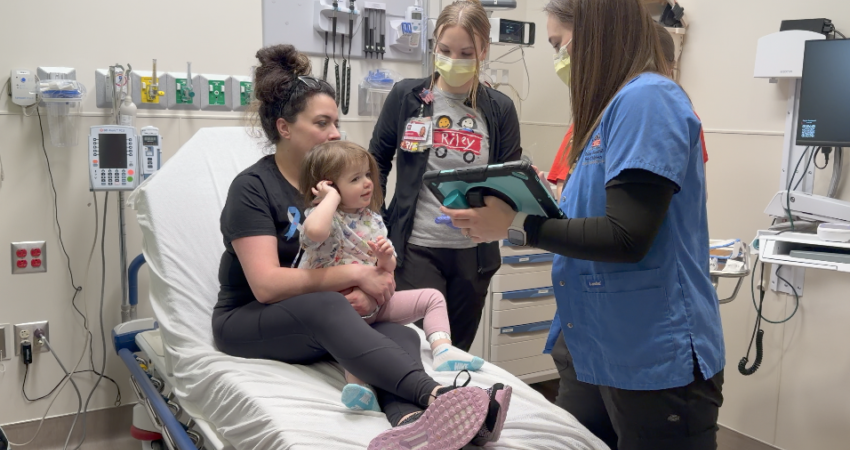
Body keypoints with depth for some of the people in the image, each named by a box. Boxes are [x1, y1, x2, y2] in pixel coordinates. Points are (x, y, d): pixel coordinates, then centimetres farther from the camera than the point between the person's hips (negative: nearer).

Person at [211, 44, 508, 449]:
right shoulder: (253, 187, -10)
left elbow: (369, 263, 5)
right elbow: (266, 284, -22)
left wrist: (369, 290, -19)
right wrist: (354, 274, -21)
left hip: (318, 324, 5)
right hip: (248, 322, -5)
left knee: (402, 335, -26)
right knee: (326, 307, -38)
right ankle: (435, 395, -54)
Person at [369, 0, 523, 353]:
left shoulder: (500, 109, 2)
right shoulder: (406, 96, -1)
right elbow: (376, 162, 6)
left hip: (474, 251, 2)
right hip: (416, 246, -2)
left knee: (459, 350, 14)